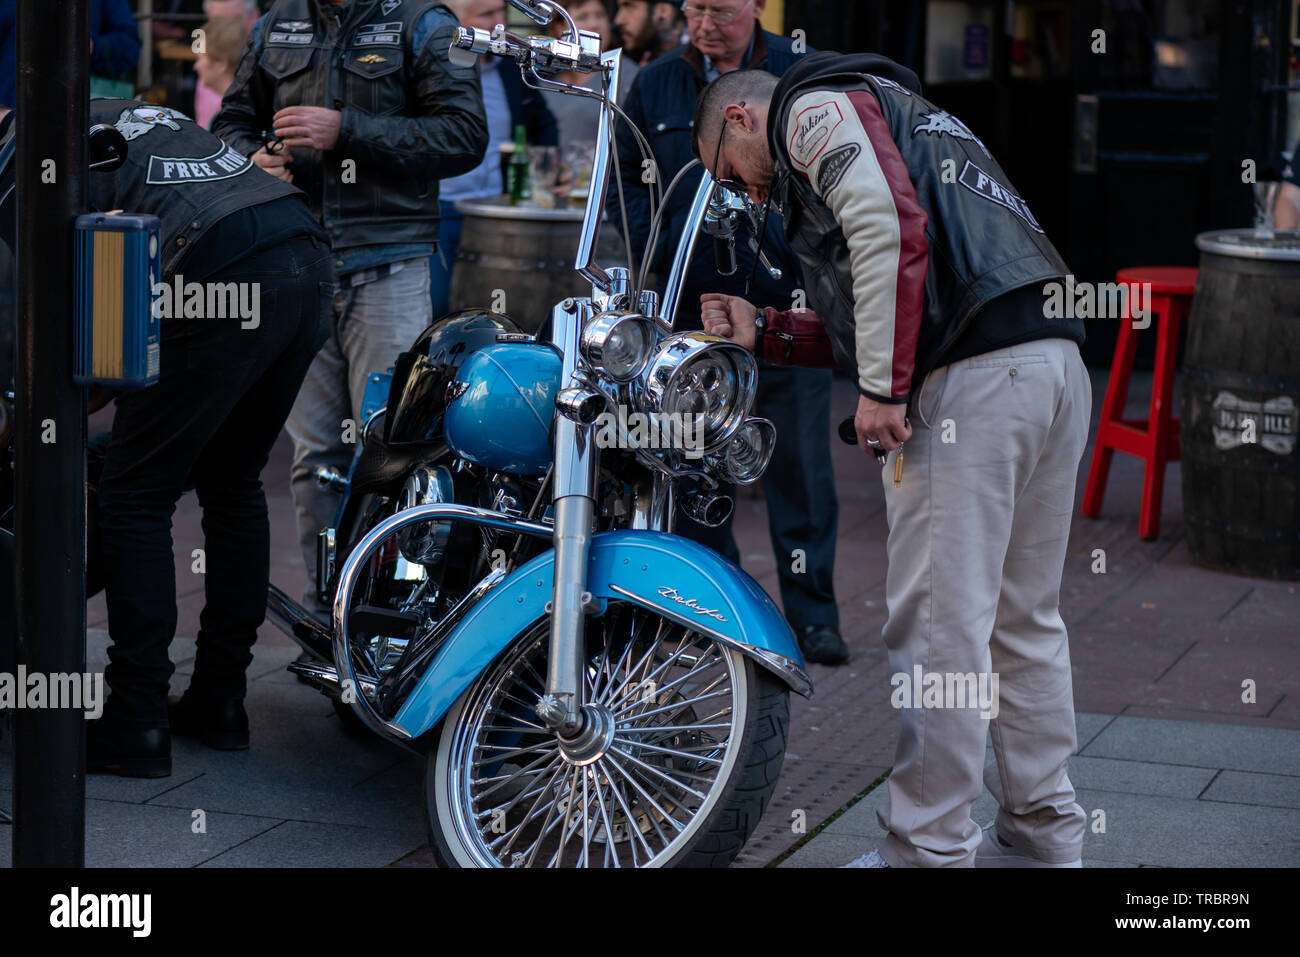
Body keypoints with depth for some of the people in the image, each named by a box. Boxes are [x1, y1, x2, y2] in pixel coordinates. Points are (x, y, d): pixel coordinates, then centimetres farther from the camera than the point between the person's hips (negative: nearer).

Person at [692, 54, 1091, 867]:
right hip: (1056, 362, 10)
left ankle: (928, 851, -2)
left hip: (973, 375, -10)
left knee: (938, 627, -5)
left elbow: (888, 227, -15)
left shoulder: (814, 107, 5)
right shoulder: (890, 111, 33)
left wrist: (882, 389, -15)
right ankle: (1043, 834, 22)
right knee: (1024, 620, 16)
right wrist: (765, 333, 30)